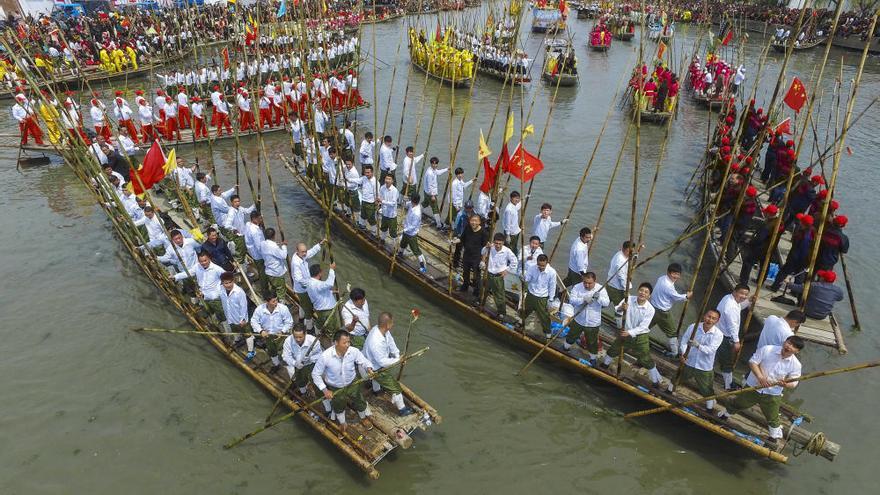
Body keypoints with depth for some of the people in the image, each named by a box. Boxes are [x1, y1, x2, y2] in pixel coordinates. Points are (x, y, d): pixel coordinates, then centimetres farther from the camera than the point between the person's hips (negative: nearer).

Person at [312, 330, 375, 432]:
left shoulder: (354, 351, -27)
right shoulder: (325, 356, -32)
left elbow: (364, 360, -10)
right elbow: (315, 374, -19)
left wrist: (369, 368, -32)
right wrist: (324, 390, -22)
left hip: (351, 384, 1)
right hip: (334, 388, -1)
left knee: (360, 403, 18)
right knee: (338, 407, 23)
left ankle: (364, 418, 54)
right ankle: (343, 423, 57)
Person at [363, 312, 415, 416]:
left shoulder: (381, 329, -21)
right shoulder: (375, 342, -45)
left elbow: (391, 342, -4)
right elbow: (382, 361, -34)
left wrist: (397, 355, -11)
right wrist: (397, 360, -20)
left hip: (378, 361, 9)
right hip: (376, 368, -9)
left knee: (377, 375, 40)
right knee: (395, 387, 3)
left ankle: (376, 389, 72)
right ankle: (402, 409, 23)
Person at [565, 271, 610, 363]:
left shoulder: (601, 289, -13)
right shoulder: (577, 287, -13)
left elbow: (607, 303, -18)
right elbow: (571, 300, -22)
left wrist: (599, 298, -38)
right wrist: (583, 299, -36)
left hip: (593, 323, -1)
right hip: (578, 320, 1)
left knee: (592, 342, 14)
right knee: (571, 336, 24)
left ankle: (593, 358, 38)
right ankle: (566, 348, 52)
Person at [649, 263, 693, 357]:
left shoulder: (661, 278, -1)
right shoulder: (668, 286, -29)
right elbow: (677, 297, -11)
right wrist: (686, 296, 5)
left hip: (653, 307, 9)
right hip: (662, 312, -9)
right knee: (672, 332, 10)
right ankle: (675, 353, 23)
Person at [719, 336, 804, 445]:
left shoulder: (795, 364, -14)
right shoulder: (767, 349, -19)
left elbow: (793, 384, -7)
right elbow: (752, 362, -12)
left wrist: (785, 384, -32)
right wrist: (760, 377, -27)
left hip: (772, 395, 0)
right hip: (753, 386, 0)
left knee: (773, 418, 15)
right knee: (738, 403, 21)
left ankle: (775, 437, 42)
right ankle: (726, 414, 50)